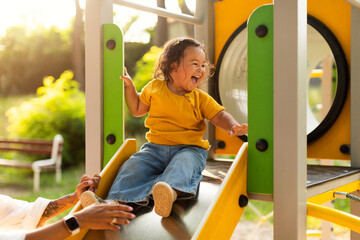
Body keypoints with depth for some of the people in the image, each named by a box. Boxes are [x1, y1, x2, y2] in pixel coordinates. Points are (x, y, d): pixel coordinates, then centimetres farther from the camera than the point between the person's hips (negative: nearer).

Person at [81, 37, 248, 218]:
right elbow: (136, 110, 20)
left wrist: (234, 127, -20)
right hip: (155, 148, 3)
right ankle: (115, 201, -33)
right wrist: (129, 86, 12)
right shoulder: (155, 87, 9)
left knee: (184, 163, -36)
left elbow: (220, 116, 1)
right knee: (133, 166, -20)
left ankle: (171, 192, -63)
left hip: (188, 148, -2)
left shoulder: (201, 99, 6)